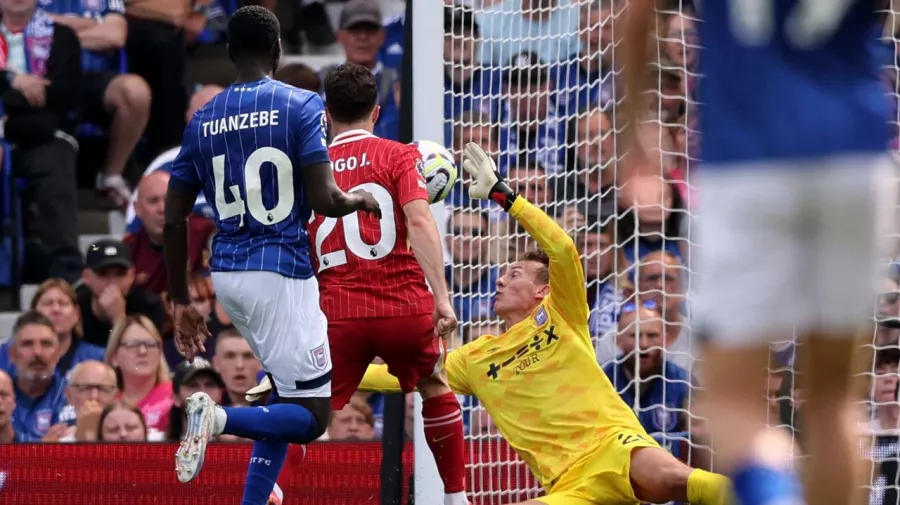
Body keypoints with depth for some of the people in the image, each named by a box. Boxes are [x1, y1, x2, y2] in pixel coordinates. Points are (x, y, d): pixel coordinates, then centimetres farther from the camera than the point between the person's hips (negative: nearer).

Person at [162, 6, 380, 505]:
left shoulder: (202, 120, 8)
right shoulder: (302, 106, -6)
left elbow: (173, 220, 8)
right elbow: (323, 200, -15)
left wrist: (180, 301, 16)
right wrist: (361, 200, 8)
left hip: (226, 275, 6)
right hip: (281, 272, -6)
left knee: (287, 401, 22)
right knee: (310, 416, -2)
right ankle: (221, 418, -28)